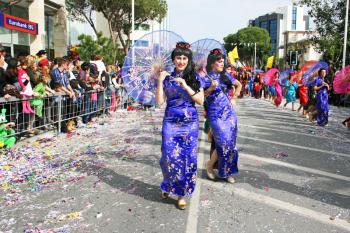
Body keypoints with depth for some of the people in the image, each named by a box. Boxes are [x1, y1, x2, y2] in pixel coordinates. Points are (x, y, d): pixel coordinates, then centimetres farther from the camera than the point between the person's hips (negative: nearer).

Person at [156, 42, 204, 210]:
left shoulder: (194, 78, 4)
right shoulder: (167, 78, 7)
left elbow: (201, 100, -5)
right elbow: (159, 101, 0)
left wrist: (186, 86, -14)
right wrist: (160, 81, -7)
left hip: (190, 123, 0)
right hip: (171, 122, 0)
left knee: (187, 157, 1)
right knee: (170, 156, -3)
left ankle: (181, 193, 15)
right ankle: (168, 186, 25)